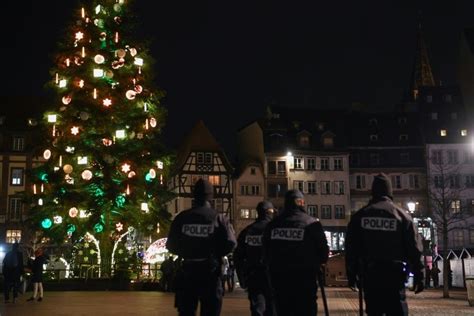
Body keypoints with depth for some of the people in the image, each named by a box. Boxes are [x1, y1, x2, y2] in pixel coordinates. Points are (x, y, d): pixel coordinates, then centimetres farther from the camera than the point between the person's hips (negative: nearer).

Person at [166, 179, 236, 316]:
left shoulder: (181, 218, -1)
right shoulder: (218, 218, -5)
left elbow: (171, 245, 2)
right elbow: (230, 243, -12)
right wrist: (216, 254, 7)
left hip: (187, 271, 2)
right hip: (210, 273, -2)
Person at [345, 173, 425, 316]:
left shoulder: (359, 216, 5)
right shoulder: (401, 215, 0)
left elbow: (351, 249, 5)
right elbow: (414, 249, -2)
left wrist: (352, 275, 11)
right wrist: (419, 276, 4)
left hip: (369, 275, 2)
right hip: (394, 275, -2)